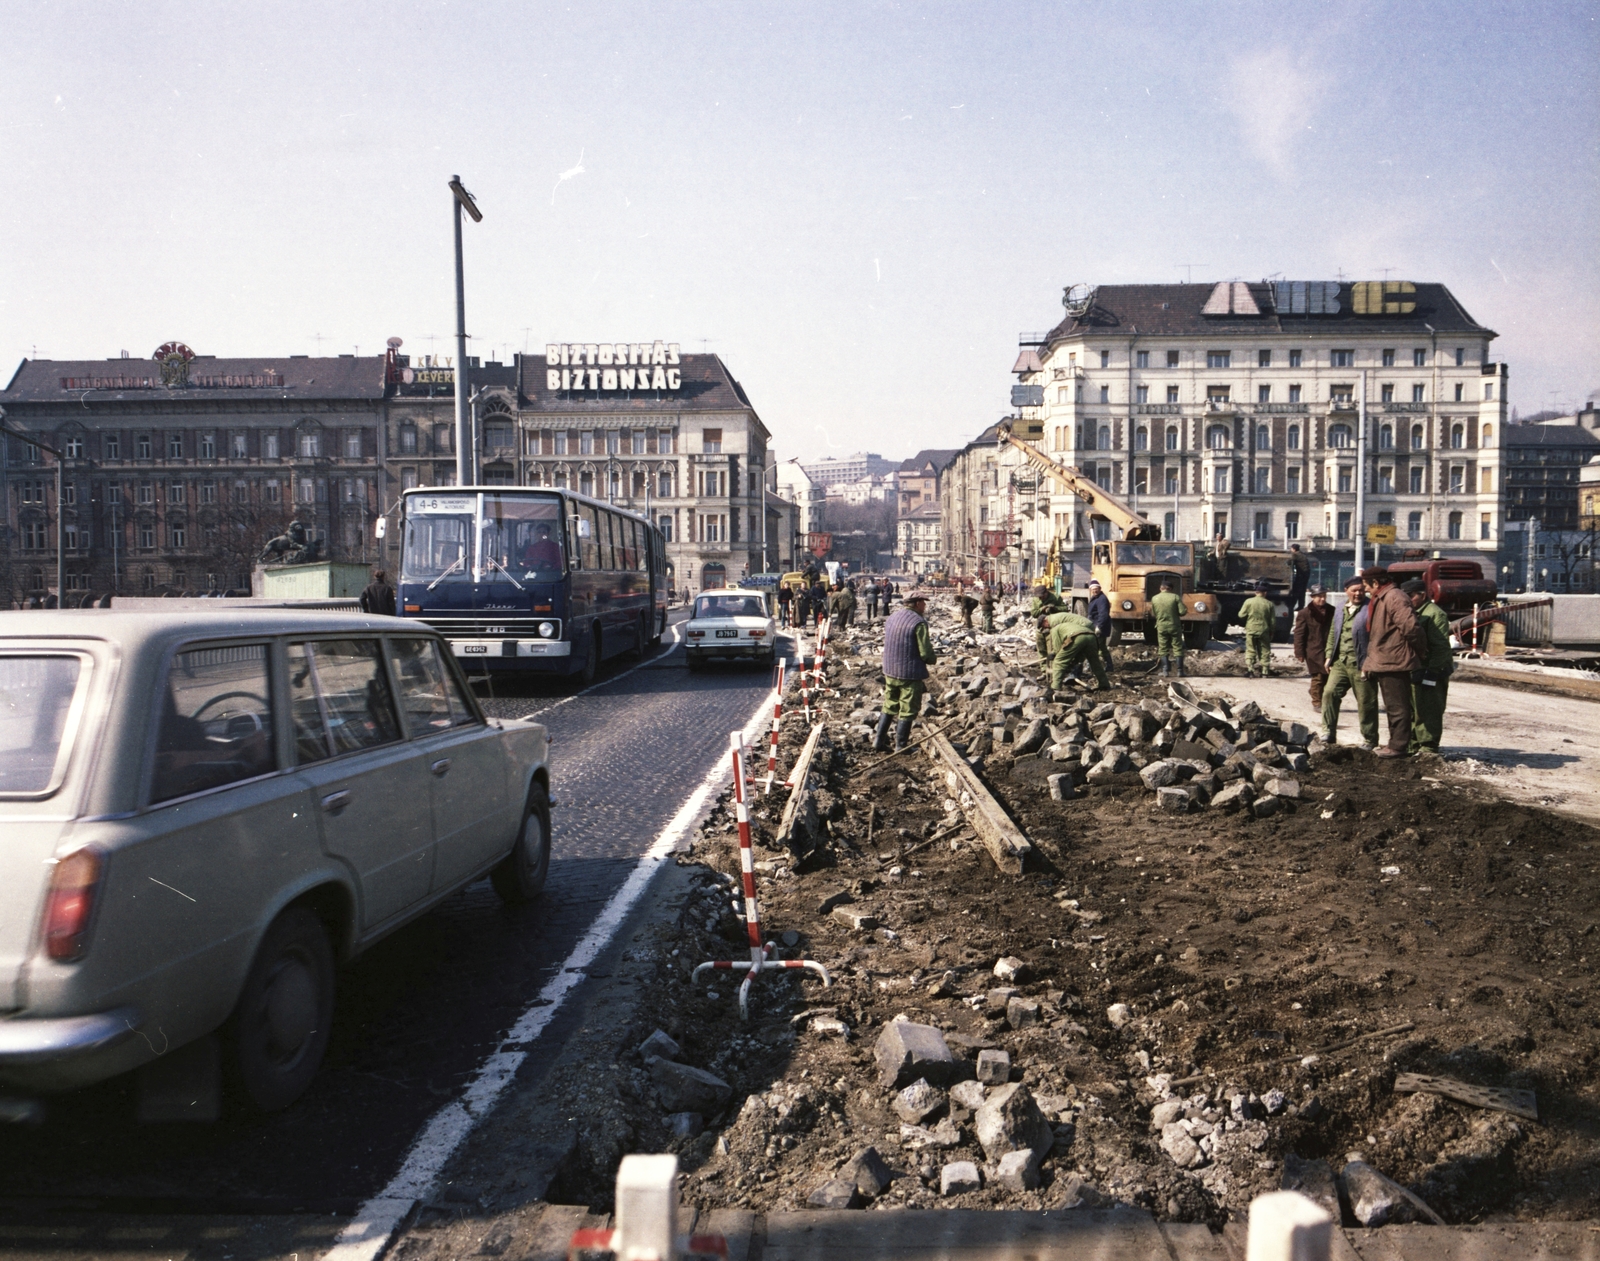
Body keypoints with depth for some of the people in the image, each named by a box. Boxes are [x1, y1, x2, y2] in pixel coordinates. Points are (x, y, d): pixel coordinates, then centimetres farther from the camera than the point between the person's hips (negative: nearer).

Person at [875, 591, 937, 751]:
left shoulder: (892, 617, 8)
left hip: (890, 672, 7)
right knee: (907, 712, 4)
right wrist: (933, 659, 3)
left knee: (889, 708, 18)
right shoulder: (919, 622, -16)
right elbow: (925, 653, -18)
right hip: (911, 674, -7)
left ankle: (878, 742, 19)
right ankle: (900, 747, 10)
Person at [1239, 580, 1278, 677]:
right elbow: (1273, 621, 2)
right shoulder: (1269, 604, -2)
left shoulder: (1249, 602, -6)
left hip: (1251, 630, -1)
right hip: (1264, 631, 1)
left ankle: (1249, 668, -10)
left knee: (1250, 650, 6)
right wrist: (1271, 632, 15)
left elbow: (1241, 615, -2)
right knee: (1264, 652, 8)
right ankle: (1265, 672, 9)